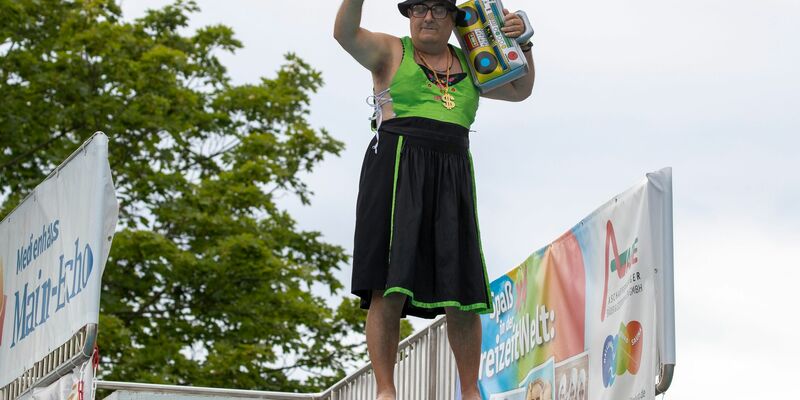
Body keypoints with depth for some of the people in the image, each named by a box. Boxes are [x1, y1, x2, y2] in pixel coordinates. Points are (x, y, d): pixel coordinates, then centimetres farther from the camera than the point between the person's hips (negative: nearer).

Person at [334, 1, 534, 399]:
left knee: (464, 294, -1)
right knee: (389, 290, -13)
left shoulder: (468, 65, 22)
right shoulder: (391, 52, 9)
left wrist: (521, 45, 13)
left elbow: (520, 90, 29)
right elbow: (345, 33, -8)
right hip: (397, 168, -4)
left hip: (452, 178, 4)